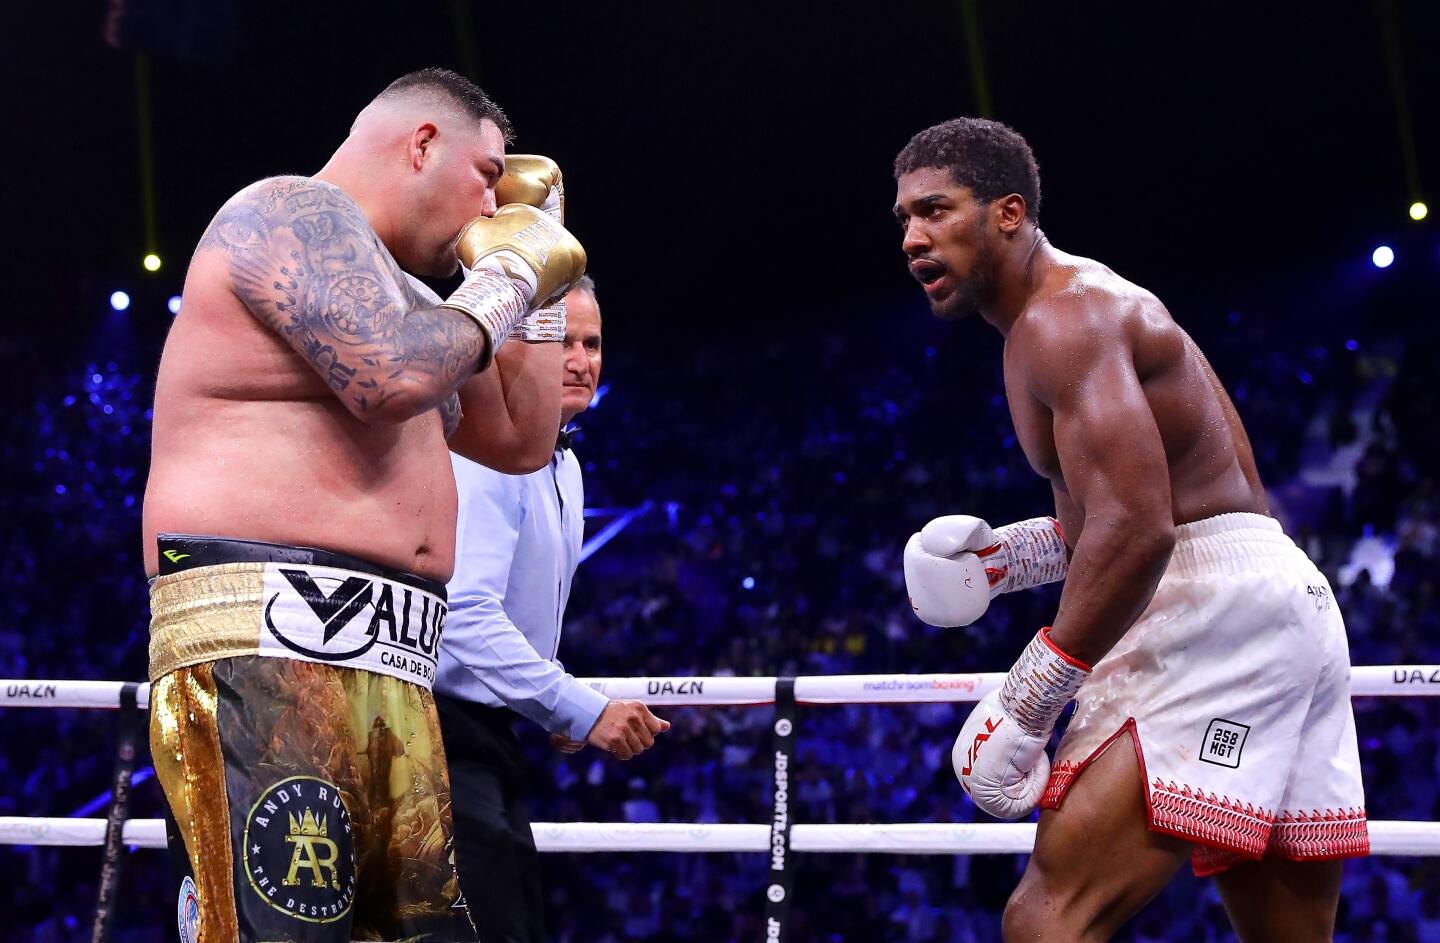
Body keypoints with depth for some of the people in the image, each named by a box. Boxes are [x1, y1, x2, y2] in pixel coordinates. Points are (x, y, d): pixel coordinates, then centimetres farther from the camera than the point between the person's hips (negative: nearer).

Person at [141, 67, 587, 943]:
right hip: (262, 651, -10)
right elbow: (393, 377, -19)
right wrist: (506, 278, -2)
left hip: (390, 675, 10)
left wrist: (533, 273, 27)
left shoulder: (395, 296, 27)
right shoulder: (295, 210, -2)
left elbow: (522, 436, 31)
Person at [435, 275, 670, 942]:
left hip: (487, 735, 10)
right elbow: (464, 610, -27)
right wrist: (581, 710, -27)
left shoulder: (564, 468, 16)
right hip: (442, 729, -10)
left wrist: (562, 709, 8)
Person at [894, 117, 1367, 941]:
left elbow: (1136, 528, -23)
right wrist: (1011, 555, 18)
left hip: (1211, 608, -11)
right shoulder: (1097, 302, 22)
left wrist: (1026, 702, -21)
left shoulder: (1060, 319, -11)